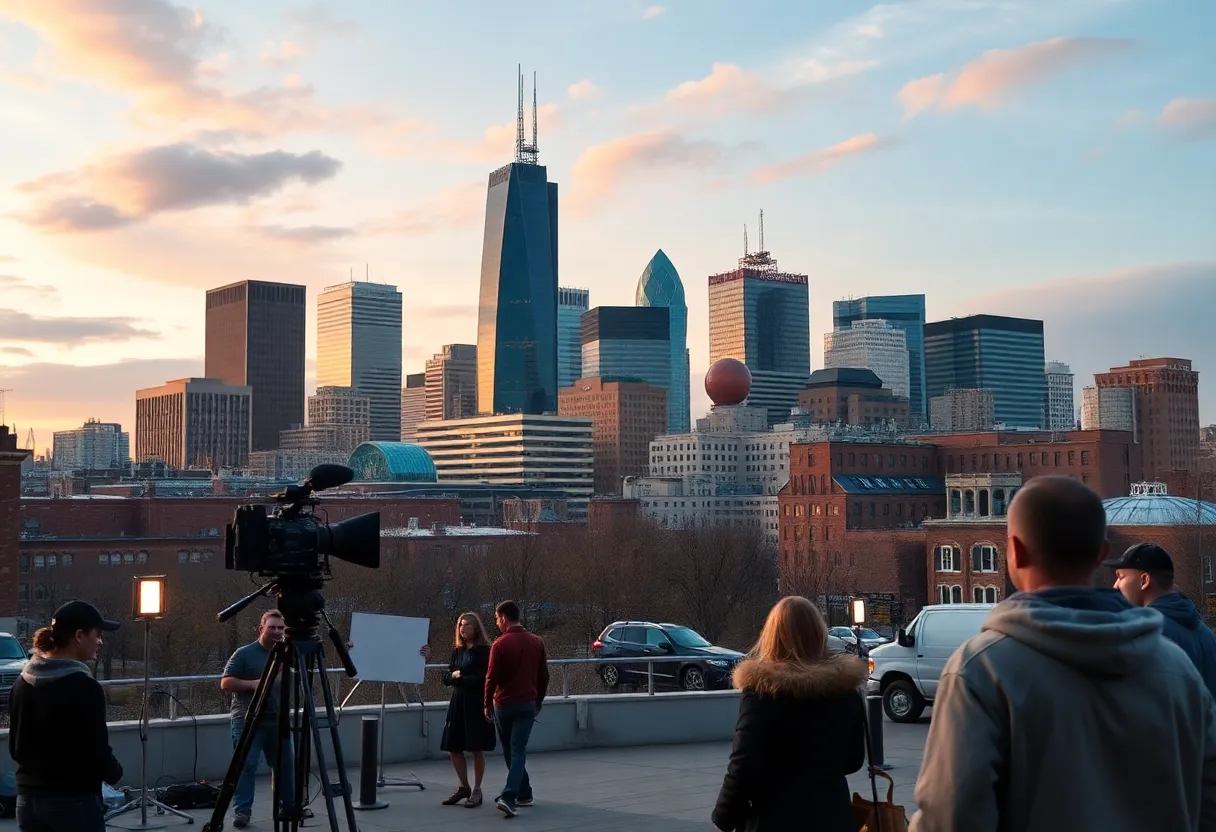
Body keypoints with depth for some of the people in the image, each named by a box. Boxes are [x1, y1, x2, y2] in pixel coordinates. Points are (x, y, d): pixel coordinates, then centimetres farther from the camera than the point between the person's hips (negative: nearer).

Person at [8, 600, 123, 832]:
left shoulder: (23, 682, 6)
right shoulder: (84, 688, -17)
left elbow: (15, 746, 13)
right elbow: (96, 751, -16)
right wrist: (115, 774, 3)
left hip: (28, 798, 7)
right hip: (75, 800, -7)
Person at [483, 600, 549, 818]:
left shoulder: (500, 644, -10)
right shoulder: (536, 642, 3)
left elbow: (492, 677, -9)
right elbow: (544, 676, 8)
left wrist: (488, 704, 2)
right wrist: (539, 701, 18)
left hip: (503, 704, -2)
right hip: (527, 704, 2)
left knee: (510, 751, 15)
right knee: (518, 750, 0)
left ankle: (523, 793, 23)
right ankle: (509, 797, -14)